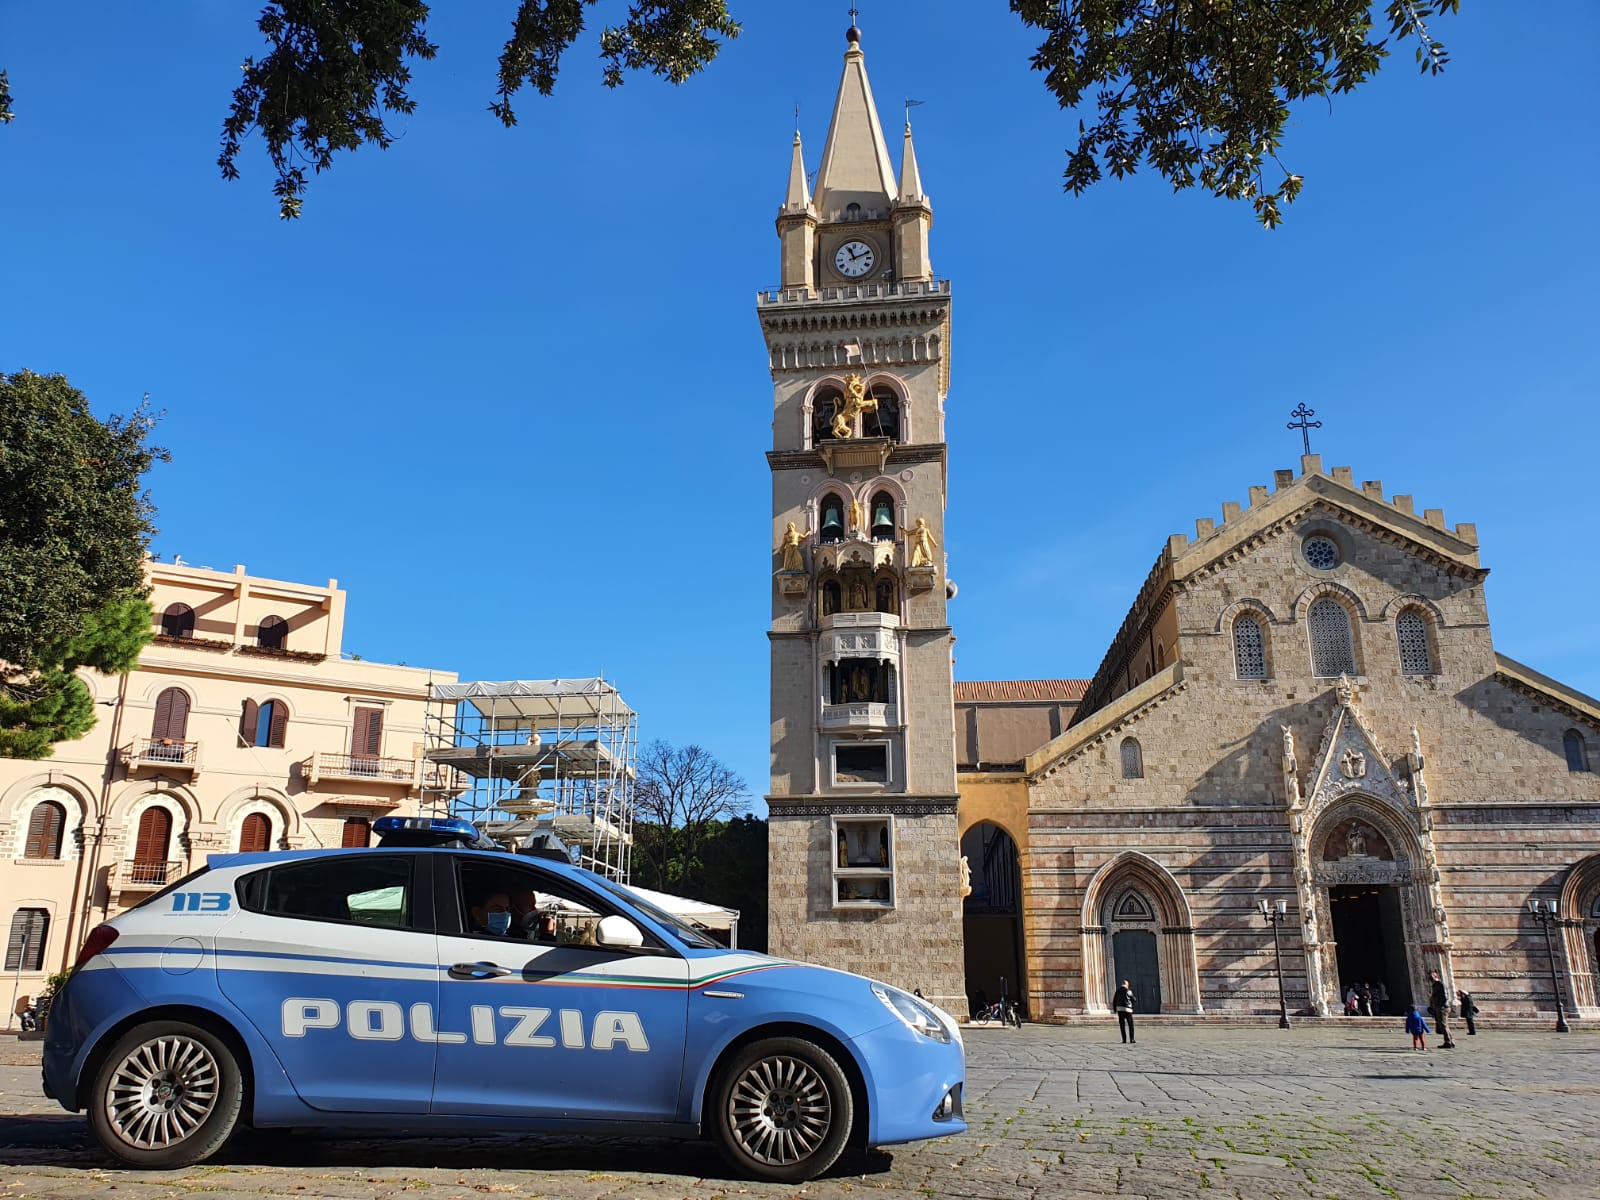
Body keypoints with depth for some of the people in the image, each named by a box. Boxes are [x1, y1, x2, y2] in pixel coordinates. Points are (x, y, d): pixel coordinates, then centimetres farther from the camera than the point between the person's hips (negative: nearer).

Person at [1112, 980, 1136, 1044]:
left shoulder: (1118, 991, 8)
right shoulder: (1128, 991, -4)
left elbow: (1114, 1001, 9)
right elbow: (1133, 1000, 2)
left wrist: (1115, 1009, 18)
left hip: (1119, 1009, 3)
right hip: (1127, 1009, -3)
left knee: (1122, 1025, 6)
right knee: (1130, 1025, 6)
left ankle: (1124, 1039, 0)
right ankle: (1132, 1039, -1)